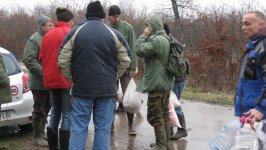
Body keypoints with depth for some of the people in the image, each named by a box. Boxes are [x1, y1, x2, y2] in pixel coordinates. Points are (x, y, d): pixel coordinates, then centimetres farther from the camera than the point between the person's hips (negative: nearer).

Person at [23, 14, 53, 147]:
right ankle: (37, 137, 11)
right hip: (39, 82, -8)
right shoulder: (34, 40, -14)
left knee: (46, 108, 16)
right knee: (39, 110, 1)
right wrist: (44, 72, -24)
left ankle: (42, 132, 30)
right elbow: (28, 60, -21)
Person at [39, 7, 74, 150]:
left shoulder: (47, 35, 8)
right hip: (66, 80, -6)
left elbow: (42, 58, 12)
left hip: (51, 80, 6)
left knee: (55, 112, 17)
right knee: (67, 114, 0)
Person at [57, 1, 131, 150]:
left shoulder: (75, 32, 2)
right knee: (103, 129, 6)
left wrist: (73, 78, 12)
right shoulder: (114, 34, 3)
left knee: (78, 128, 4)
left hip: (82, 87, 0)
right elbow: (125, 61, 6)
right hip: (107, 89, 0)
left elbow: (63, 61, 0)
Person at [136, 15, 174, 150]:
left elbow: (139, 51, -16)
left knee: (155, 116, -4)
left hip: (156, 84, -10)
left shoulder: (157, 40, -19)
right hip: (166, 83, 10)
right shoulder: (165, 39, 13)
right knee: (164, 115, 15)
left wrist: (144, 36, -9)